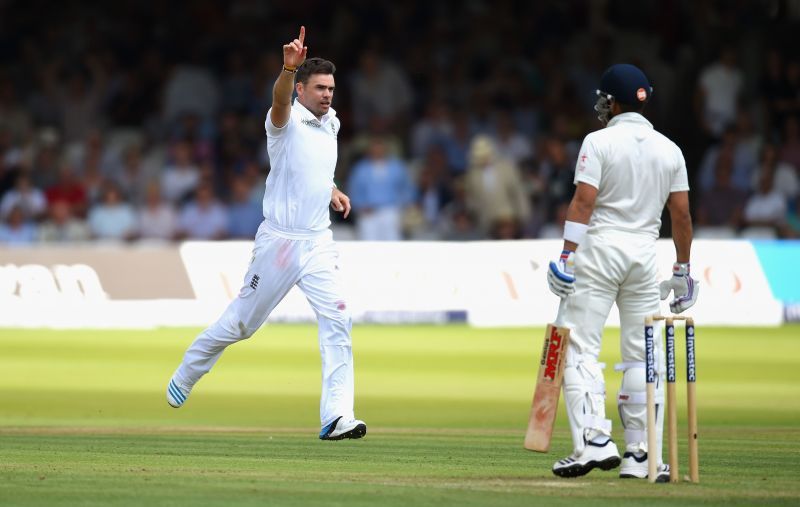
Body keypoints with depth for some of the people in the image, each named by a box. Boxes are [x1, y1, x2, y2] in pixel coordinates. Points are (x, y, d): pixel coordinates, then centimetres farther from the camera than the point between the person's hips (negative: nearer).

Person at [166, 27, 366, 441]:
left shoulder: (331, 123, 10)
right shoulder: (286, 122, -12)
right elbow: (280, 101, -38)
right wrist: (289, 67, -57)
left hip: (318, 242, 5)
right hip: (279, 240, -5)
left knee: (337, 320, -11)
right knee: (241, 321, 7)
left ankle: (336, 418, -13)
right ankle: (186, 374, 32)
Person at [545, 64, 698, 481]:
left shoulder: (599, 142, -5)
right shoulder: (669, 150, 9)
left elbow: (583, 202, -14)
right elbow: (681, 214, 8)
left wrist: (566, 256, -15)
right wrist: (682, 270, 15)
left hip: (599, 248, -5)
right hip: (645, 252, 5)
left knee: (580, 348, -4)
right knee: (642, 357, 8)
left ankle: (594, 441, -19)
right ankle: (643, 456, 4)